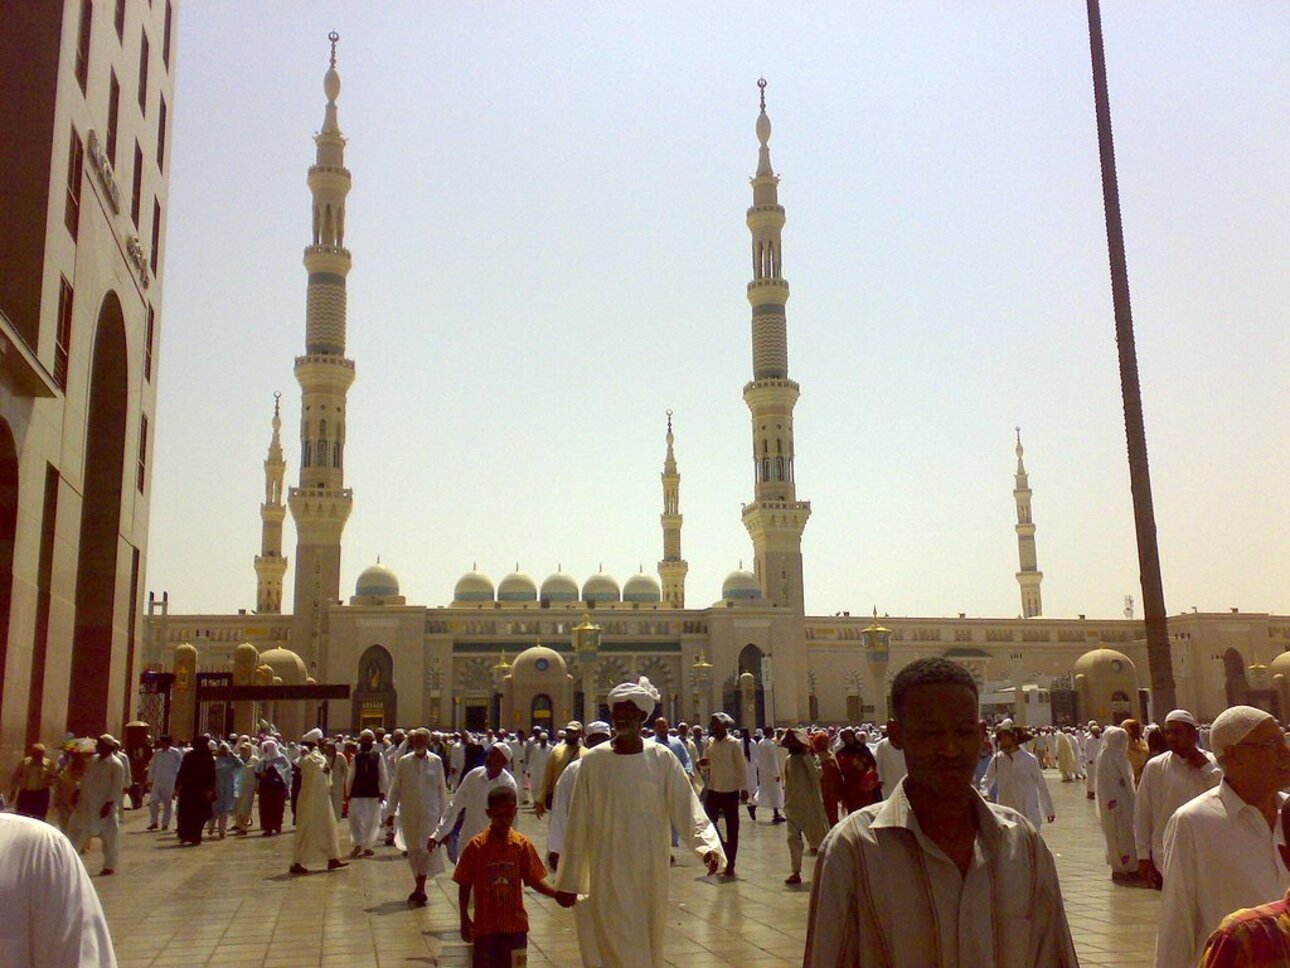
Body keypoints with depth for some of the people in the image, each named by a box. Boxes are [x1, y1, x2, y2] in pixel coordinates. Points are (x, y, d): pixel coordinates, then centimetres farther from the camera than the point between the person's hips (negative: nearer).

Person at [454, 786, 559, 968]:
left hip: (515, 925, 1)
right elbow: (464, 886, -1)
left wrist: (556, 892, -21)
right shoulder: (475, 846, -9)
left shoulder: (523, 844, -5)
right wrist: (464, 920, -1)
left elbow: (535, 879, -3)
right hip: (485, 925, -1)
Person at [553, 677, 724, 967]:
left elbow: (687, 806, -7)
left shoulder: (662, 759, -2)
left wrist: (708, 844, -25)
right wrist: (568, 881, 3)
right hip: (609, 873, -1)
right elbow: (578, 823, 0)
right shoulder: (594, 761, -3)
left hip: (650, 871, 1)